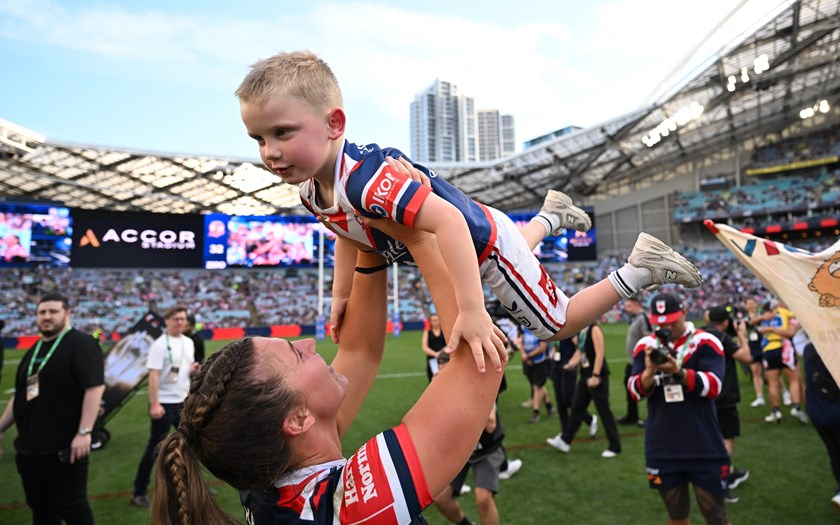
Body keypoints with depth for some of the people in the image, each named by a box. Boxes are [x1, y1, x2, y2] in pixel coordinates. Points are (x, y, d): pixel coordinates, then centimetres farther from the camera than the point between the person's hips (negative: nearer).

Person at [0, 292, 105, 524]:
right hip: (29, 448, 8)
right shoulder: (33, 350, 16)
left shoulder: (80, 343, -11)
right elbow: (20, 396, 23)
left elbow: (95, 387, -20)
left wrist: (84, 432, -25)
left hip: (64, 448, -8)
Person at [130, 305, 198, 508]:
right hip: (164, 403, -7)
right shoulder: (160, 345, -15)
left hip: (183, 401, 7)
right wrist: (154, 404, -26)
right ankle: (139, 492, 13)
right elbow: (153, 375, -21)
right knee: (155, 448, 0)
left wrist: (194, 369, -6)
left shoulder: (188, 342, 7)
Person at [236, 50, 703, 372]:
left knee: (557, 325, 8)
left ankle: (641, 268, 19)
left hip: (485, 240, -8)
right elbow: (348, 232, 8)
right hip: (466, 241, 8)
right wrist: (341, 295, 5)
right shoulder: (311, 189, -11)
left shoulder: (365, 177, -40)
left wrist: (472, 311, -52)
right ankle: (550, 215, 56)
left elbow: (446, 219, -49)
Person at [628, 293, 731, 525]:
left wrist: (679, 372, -33)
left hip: (704, 447, -2)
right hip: (663, 448, 3)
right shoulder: (645, 345, 2)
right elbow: (635, 391, -4)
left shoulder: (705, 342, -6)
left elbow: (714, 385, -18)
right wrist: (649, 372, -24)